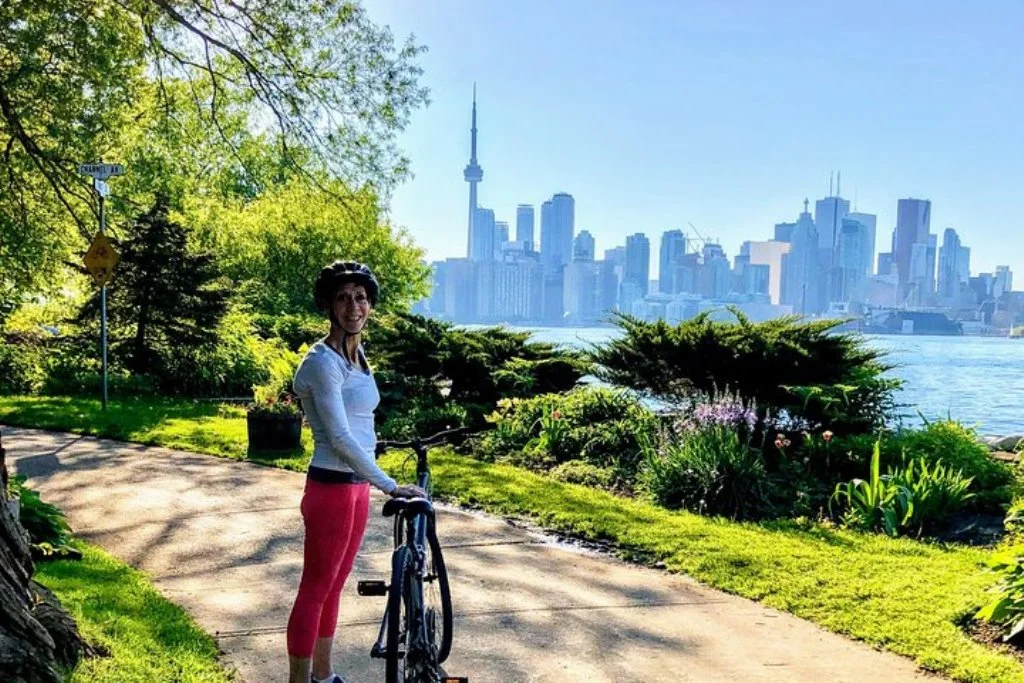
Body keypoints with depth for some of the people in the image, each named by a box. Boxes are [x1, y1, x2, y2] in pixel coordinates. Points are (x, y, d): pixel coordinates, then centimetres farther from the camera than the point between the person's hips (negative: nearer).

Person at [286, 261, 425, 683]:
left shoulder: (357, 354, 9)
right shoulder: (323, 361, -18)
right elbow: (339, 437, -23)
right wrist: (390, 486, -23)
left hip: (357, 485, 8)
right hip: (332, 489, -8)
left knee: (333, 586, 18)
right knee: (315, 591, 3)